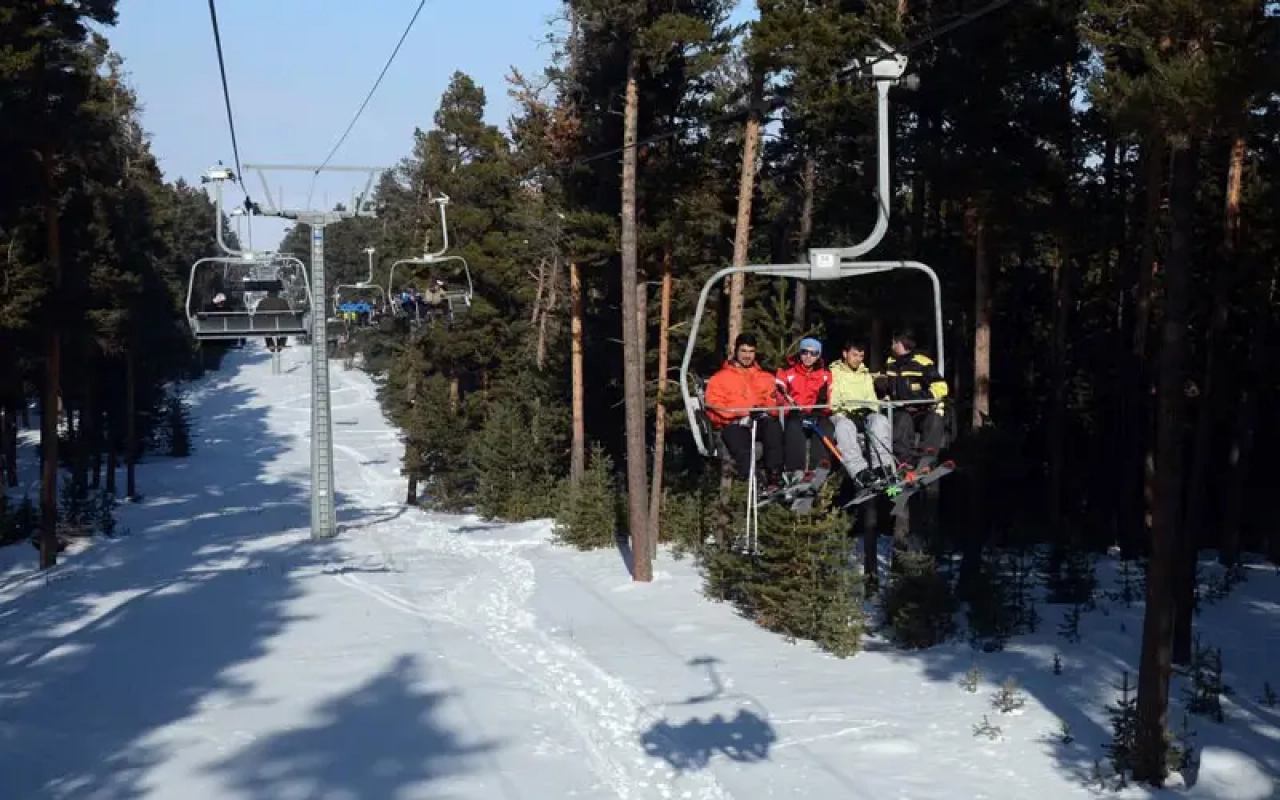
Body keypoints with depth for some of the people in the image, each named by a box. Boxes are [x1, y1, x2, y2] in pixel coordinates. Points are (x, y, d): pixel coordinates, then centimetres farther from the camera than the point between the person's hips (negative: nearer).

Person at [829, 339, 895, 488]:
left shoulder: (866, 375, 28)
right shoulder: (834, 373, 14)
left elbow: (873, 400, 17)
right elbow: (830, 401, 1)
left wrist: (869, 407, -6)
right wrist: (841, 405, -18)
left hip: (864, 415, 4)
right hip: (842, 415, -3)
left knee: (880, 420, -31)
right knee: (844, 426, -40)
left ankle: (882, 467, -41)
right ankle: (860, 472, -53)